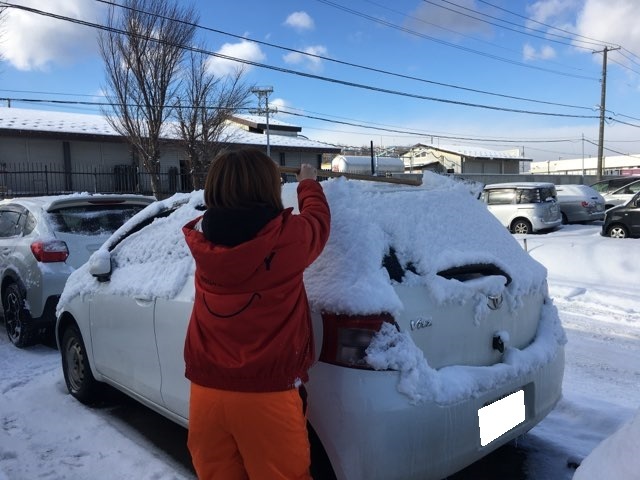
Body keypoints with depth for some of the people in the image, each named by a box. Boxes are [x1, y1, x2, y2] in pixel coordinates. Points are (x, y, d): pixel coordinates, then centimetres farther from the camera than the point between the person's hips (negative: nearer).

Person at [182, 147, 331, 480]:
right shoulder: (288, 237, -13)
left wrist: (233, 180, 37)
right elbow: (317, 216, 9)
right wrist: (308, 182, 30)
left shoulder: (201, 240, -3)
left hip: (206, 392, 4)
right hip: (267, 396, -4)